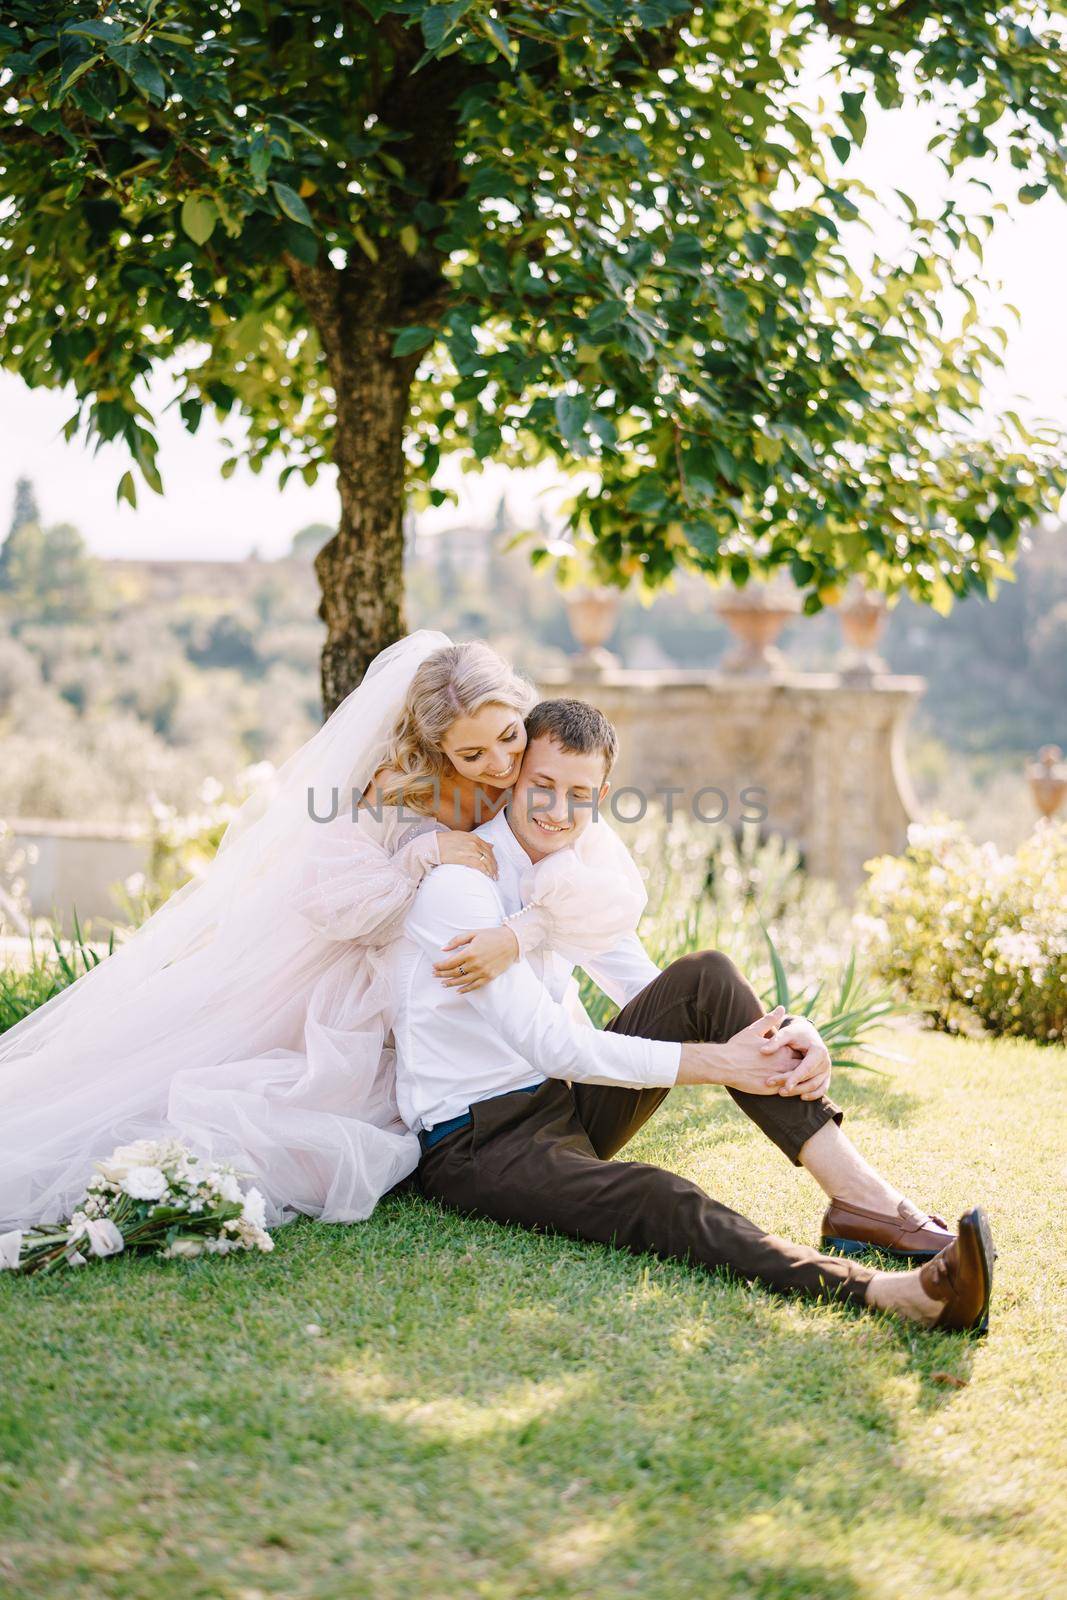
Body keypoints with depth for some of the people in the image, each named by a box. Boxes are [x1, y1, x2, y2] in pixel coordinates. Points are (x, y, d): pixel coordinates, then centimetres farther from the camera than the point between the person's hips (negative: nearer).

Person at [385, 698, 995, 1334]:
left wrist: (786, 1034, -13)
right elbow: (546, 1042, -23)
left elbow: (657, 996, 7)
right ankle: (887, 1292, -55)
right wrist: (717, 1063, -24)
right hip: (476, 1144, -7)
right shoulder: (457, 883, -18)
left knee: (706, 978, -13)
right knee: (656, 1199, -36)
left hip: (563, 1103, 7)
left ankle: (861, 1191, -22)